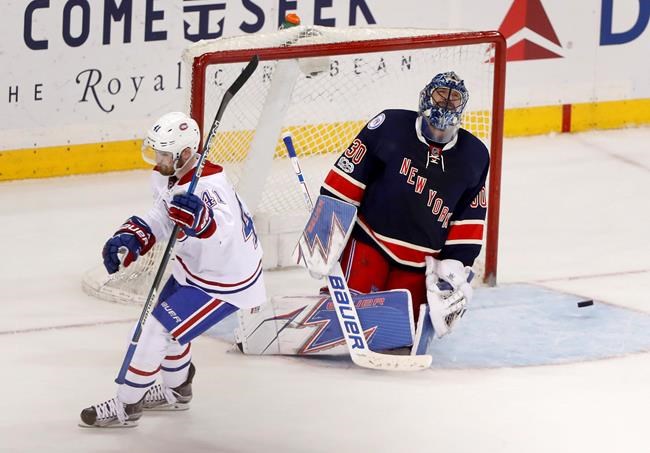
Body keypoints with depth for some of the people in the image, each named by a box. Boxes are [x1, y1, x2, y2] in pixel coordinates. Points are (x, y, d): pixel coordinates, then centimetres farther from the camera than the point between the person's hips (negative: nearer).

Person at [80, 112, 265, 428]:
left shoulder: (208, 185, -34)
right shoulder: (166, 175, -5)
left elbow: (223, 235, -45)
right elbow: (160, 219, 8)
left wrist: (201, 220, -65)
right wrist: (129, 238, -8)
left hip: (225, 280, -10)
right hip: (194, 267, 10)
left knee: (159, 327, -8)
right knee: (167, 319, 24)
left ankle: (126, 407, 5)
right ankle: (175, 390, 48)